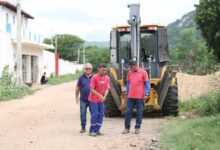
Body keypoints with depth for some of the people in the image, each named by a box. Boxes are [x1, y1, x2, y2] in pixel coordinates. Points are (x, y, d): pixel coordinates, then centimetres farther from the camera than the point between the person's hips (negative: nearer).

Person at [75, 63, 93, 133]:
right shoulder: (81, 77, 2)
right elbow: (77, 88, 8)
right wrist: (77, 97, 6)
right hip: (83, 99, 0)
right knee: (83, 113, 0)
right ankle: (83, 128, 11)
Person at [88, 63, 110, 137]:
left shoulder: (107, 78, -1)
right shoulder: (94, 77, -16)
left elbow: (107, 88, -1)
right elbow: (91, 89, -17)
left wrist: (104, 96, -18)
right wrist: (99, 95, -23)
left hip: (101, 100, 5)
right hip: (93, 99, -5)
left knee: (101, 115, 3)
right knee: (95, 114, -8)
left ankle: (97, 130, 12)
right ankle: (91, 131, -1)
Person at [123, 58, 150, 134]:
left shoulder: (143, 72, -3)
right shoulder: (130, 72, 8)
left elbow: (147, 83, -2)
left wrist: (146, 94, -8)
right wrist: (127, 92, 11)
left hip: (140, 97, -3)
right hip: (130, 96, 3)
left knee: (139, 113, 2)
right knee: (128, 112, 2)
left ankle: (137, 128, 11)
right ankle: (127, 128, 10)